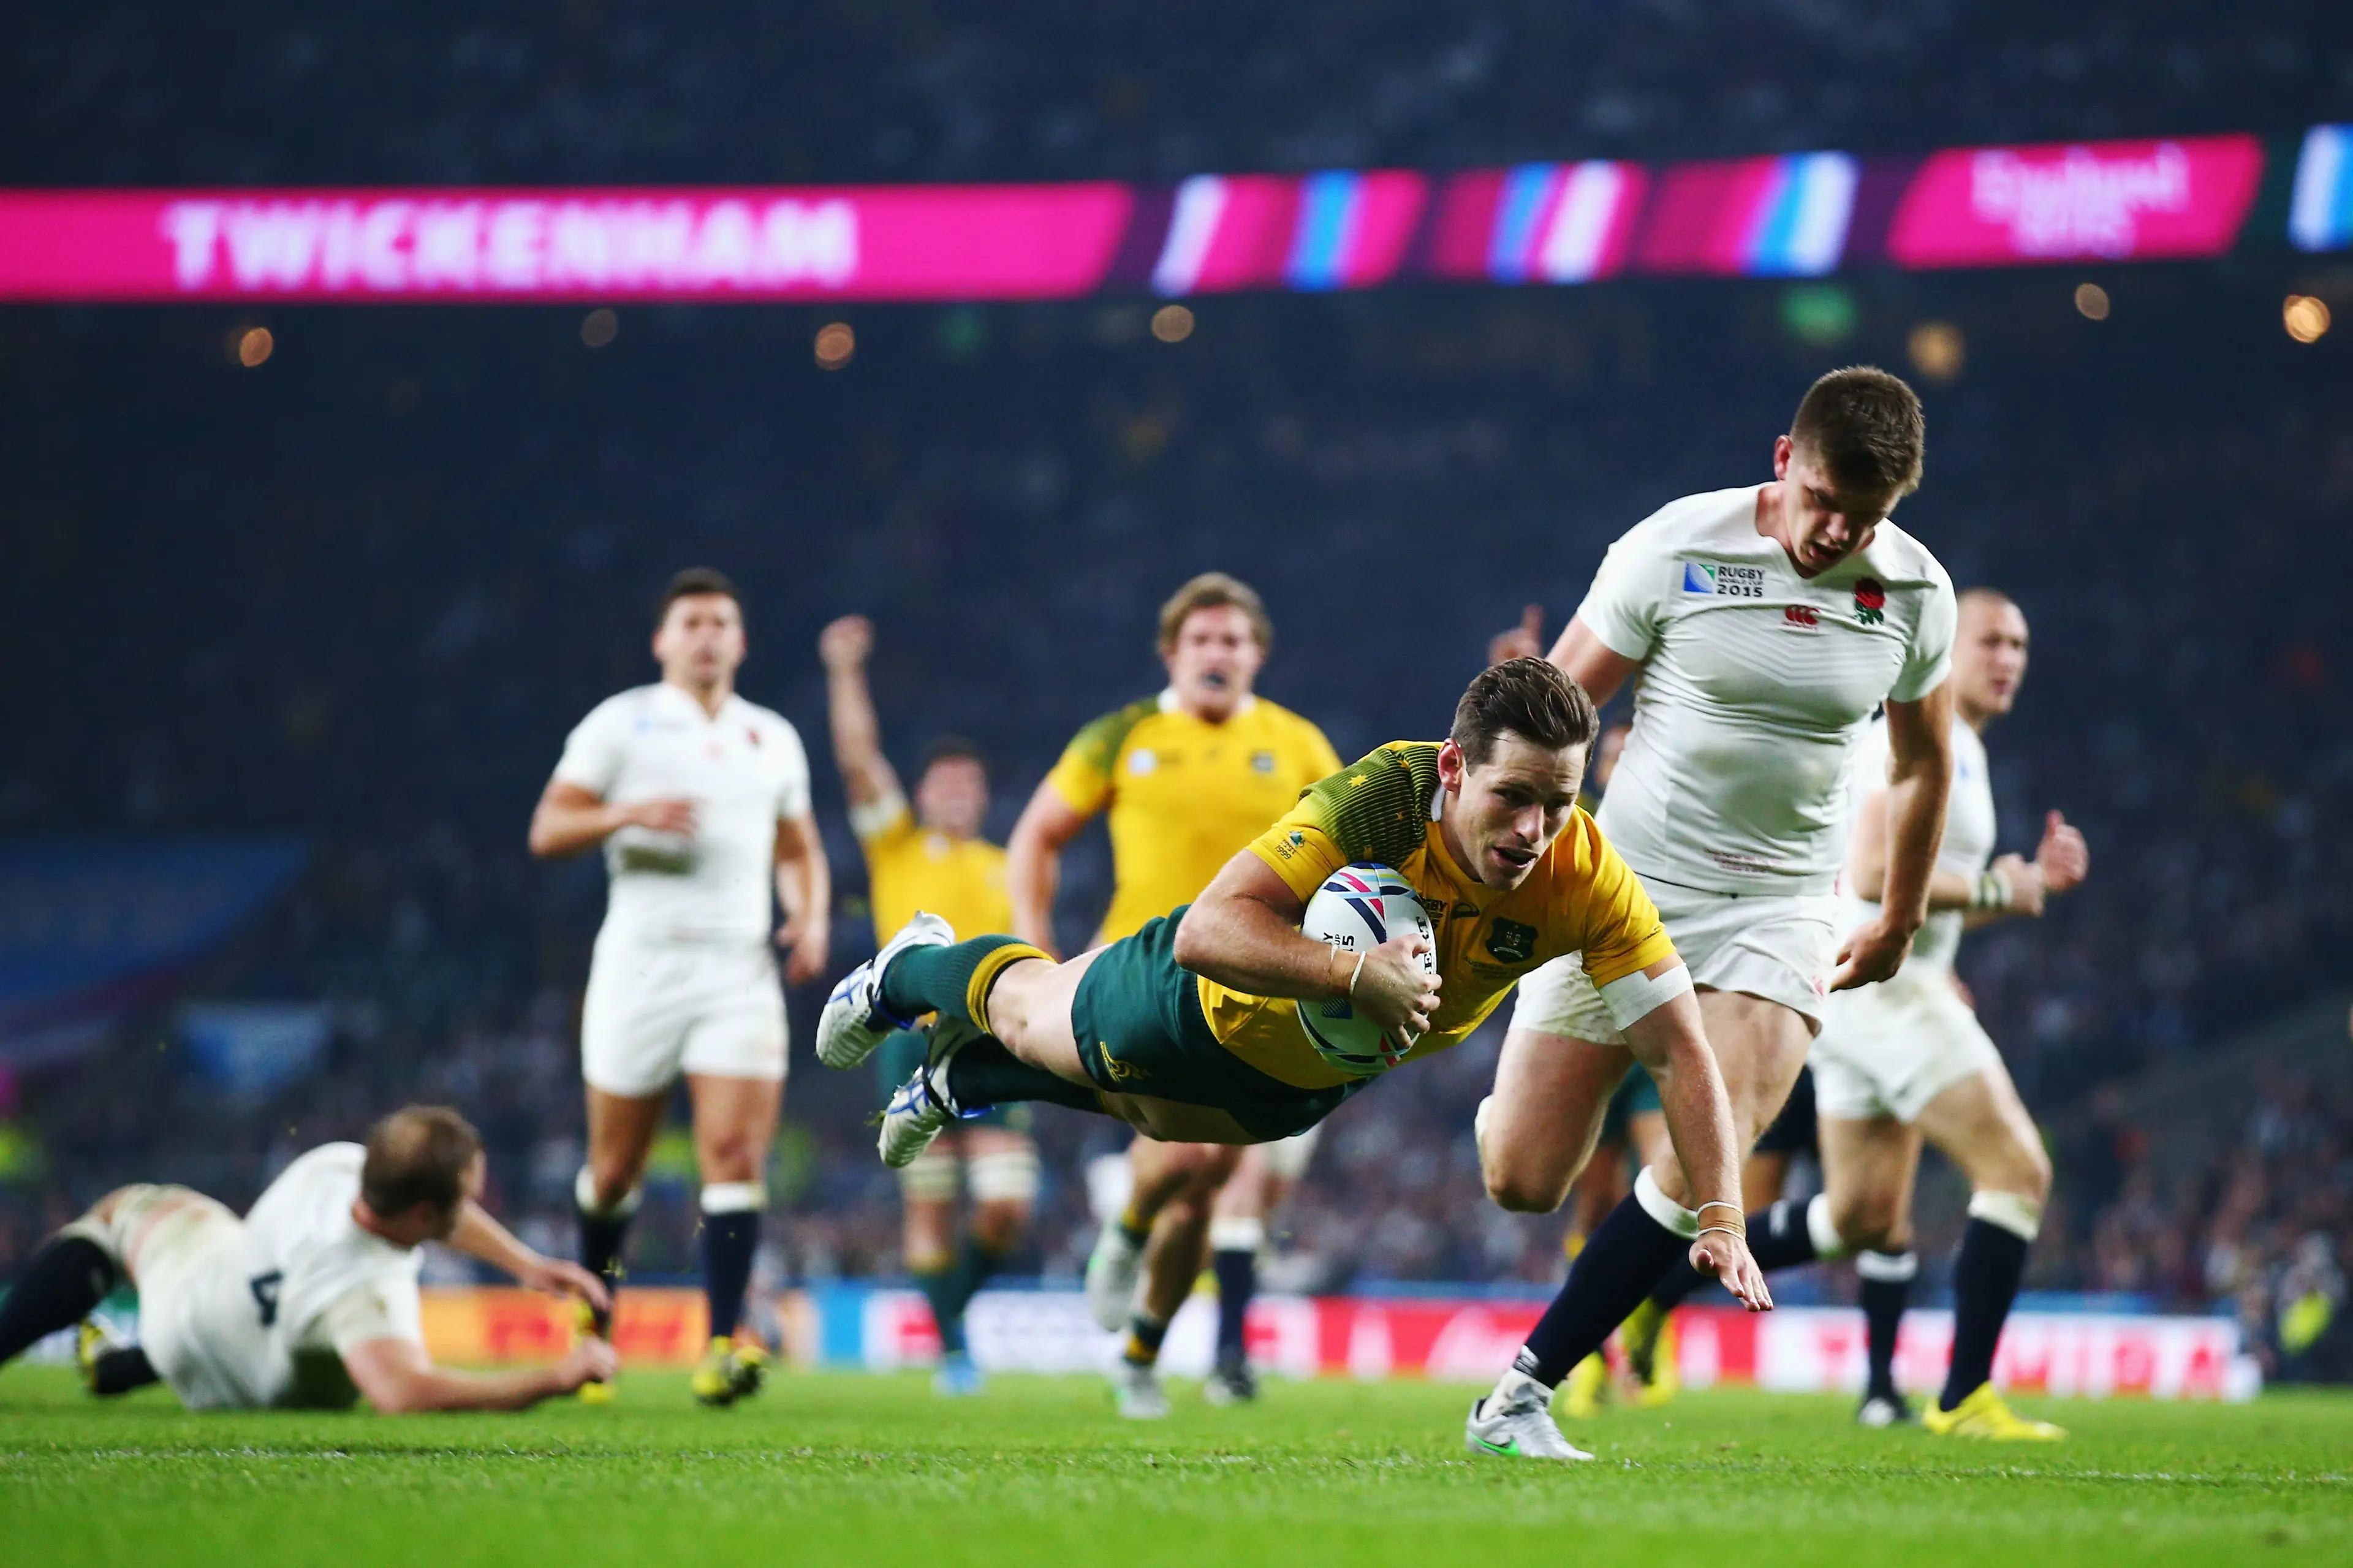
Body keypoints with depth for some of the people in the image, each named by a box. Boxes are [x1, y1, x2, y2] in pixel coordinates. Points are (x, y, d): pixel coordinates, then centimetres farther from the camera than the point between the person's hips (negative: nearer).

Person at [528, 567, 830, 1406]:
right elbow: (547, 830, -3)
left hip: (741, 969, 2)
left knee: (736, 1150, -14)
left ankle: (722, 1349, -18)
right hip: (641, 961, -2)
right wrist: (626, 813, -20)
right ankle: (592, 1313, 32)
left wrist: (811, 918, 7)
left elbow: (798, 849, 27)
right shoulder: (621, 724, 3)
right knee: (615, 1165, 5)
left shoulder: (774, 739, 15)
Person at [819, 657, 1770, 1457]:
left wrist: (1719, 1217, -43)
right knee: (1035, 1024, 27)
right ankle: (912, 971, 62)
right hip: (1215, 1005, -4)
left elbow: (1681, 1053, -33)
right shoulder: (1380, 796, -45)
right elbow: (1207, 929, -48)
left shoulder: (1589, 882, -37)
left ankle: (959, 1079, 65)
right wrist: (1354, 974, -60)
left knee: (1148, 1108, 34)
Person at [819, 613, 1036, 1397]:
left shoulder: (1004, 871, 17)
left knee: (1006, 1204, -8)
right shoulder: (896, 847, 8)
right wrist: (844, 671, -8)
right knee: (930, 1208, -4)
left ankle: (956, 1299, 17)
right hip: (916, 1037, -2)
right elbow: (858, 756, -1)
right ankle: (951, 1346, 6)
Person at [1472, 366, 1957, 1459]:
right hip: (1626, 886, -1)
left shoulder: (1915, 592, -2)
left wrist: (1899, 918, 23)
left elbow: (1922, 761, 16)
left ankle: (1528, 1381, -3)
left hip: (1781, 908, 1)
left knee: (1702, 1173, -19)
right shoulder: (1674, 549, -11)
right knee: (1518, 1181, -3)